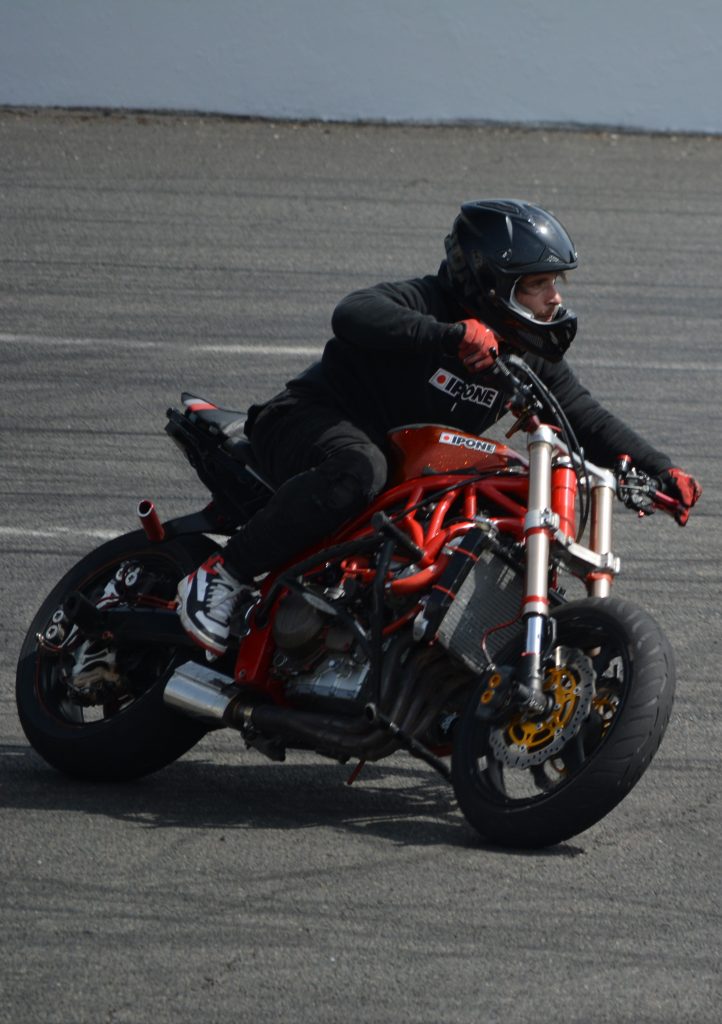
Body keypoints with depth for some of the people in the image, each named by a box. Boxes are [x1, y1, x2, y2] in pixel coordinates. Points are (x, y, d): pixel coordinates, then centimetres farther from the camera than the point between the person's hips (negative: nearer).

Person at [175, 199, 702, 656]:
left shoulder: (533, 356, 4)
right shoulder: (424, 302, -21)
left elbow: (588, 420, 7)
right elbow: (354, 314, -40)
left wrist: (663, 472, -9)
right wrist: (454, 336, -50)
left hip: (406, 464, 9)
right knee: (357, 471, -41)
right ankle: (222, 575, -33)